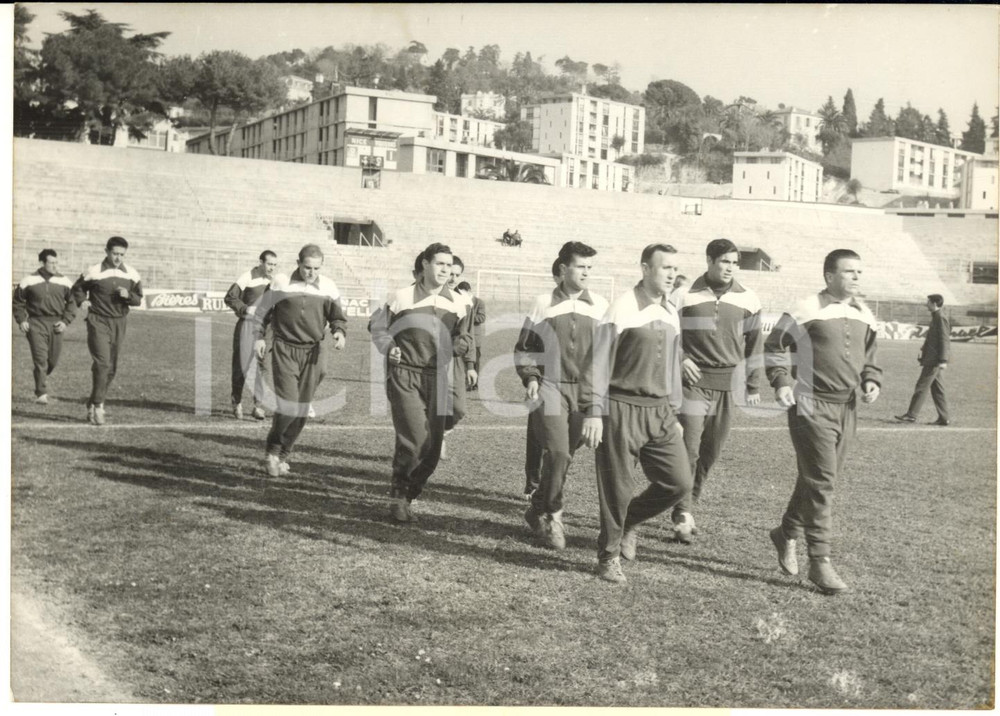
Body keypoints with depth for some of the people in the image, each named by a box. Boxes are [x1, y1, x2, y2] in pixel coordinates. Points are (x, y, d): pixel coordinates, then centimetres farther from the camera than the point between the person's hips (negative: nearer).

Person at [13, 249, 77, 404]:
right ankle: (41, 394, -9)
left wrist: (66, 321, 0)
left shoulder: (64, 282, 4)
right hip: (36, 323, -3)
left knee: (53, 360, 7)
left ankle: (40, 381, 37)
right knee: (40, 359, -12)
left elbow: (72, 303, 12)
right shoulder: (29, 281, 0)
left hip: (56, 325, 3)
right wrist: (21, 320, -1)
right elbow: (17, 302, 10)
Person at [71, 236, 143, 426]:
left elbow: (139, 299, 8)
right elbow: (77, 289, 10)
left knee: (111, 368, 8)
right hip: (98, 322, -4)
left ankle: (93, 404, 24)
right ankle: (97, 406, -10)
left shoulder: (131, 274, 4)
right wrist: (83, 303, -5)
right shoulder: (94, 272, -6)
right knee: (102, 363, -17)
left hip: (119, 324, 4)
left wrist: (128, 295, -11)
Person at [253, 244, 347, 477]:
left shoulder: (328, 287, 3)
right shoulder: (281, 284, -1)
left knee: (302, 410, 6)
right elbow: (262, 312, 9)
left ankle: (282, 456, 25)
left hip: (312, 352, 3)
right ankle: (271, 451, 10)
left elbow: (338, 317, 8)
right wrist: (259, 338, -1)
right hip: (285, 350, -3)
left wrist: (340, 332, -13)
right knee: (288, 405, -14)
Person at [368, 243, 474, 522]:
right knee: (414, 439, -16)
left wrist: (463, 345, -3)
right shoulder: (402, 297, -2)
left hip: (439, 378, 4)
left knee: (432, 448, 4)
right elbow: (377, 326, 8)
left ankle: (408, 496, 23)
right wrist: (388, 347, -9)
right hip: (405, 375, -4)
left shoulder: (456, 304, 8)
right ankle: (398, 497, 1)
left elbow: (462, 337, 20)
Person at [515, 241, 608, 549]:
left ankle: (538, 509, 26)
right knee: (557, 452, -14)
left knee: (565, 455, 8)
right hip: (551, 386, -3)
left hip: (585, 389, 3)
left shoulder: (600, 305, 8)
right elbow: (524, 346, 8)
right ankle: (552, 516, 0)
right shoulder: (544, 303, 2)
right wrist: (530, 378, -5)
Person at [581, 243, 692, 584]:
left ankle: (630, 520, 28)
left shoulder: (671, 313, 11)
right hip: (622, 410, -6)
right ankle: (609, 557, 20)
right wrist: (594, 413, -15)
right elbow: (599, 362, -11)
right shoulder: (623, 309, -10)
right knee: (616, 488, 2)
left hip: (660, 412, 6)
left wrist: (674, 414, 20)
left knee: (679, 481, 3)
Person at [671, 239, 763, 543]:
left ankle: (688, 504, 24)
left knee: (711, 452, 7)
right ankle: (683, 515, -1)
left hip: (728, 384, 3)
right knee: (688, 448, -10)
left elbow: (753, 343, 12)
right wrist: (680, 359, -9)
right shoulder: (685, 295, -3)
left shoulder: (747, 299, 6)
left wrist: (753, 385, 13)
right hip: (693, 381, -3)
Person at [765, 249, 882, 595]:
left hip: (847, 407, 7)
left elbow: (868, 355, 22)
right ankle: (820, 562, -3)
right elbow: (774, 346, -2)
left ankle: (787, 533, 36)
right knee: (821, 481, -9)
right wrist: (781, 381, -14)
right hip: (811, 405, -7)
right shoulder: (806, 311, -10)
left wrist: (872, 380, 4)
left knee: (818, 479, 15)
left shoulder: (864, 315, 10)